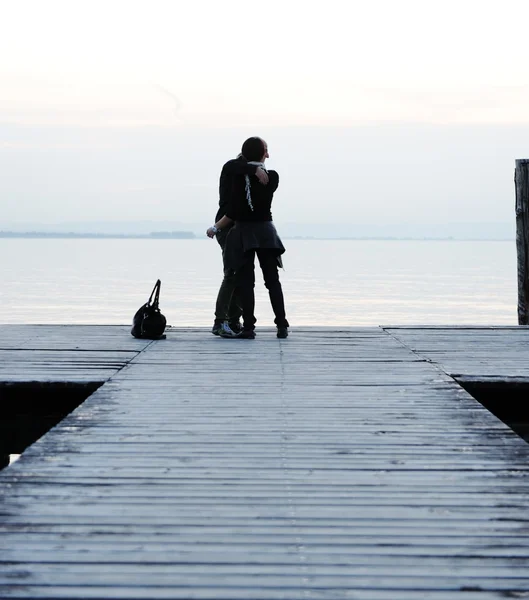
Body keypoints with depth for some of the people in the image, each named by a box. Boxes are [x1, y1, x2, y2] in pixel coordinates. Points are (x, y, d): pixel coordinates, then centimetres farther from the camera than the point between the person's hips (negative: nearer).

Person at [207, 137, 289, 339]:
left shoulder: (239, 176, -13)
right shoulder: (273, 177, -2)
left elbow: (233, 211, -16)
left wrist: (216, 228, -4)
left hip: (243, 232, -3)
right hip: (266, 231, 3)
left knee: (245, 281, 0)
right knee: (272, 280, 8)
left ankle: (249, 327, -3)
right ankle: (282, 326, 7)